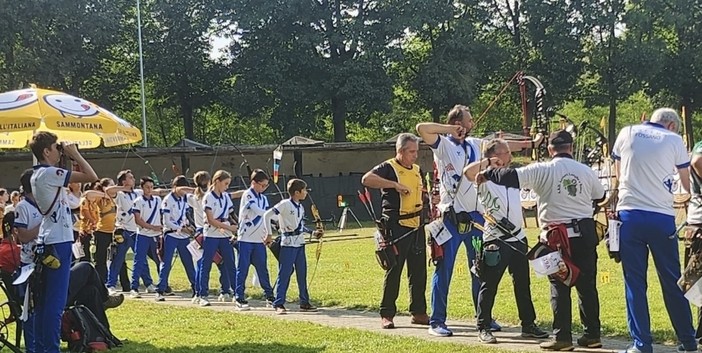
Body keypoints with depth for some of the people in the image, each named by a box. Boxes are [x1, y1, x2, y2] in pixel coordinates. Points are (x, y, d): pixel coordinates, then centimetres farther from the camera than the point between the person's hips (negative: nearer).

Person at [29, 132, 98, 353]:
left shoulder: (38, 175, 15)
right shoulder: (50, 173, -13)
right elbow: (91, 177, -17)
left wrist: (71, 159, 15)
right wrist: (75, 155, -6)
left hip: (46, 243, 10)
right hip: (58, 243, -10)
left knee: (43, 300, 11)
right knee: (55, 301, -8)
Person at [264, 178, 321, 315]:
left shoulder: (300, 207, 11)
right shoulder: (285, 204, -12)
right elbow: (267, 215, -12)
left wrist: (313, 233, 10)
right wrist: (269, 234, -11)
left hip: (300, 243, 8)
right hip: (288, 243, -8)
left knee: (302, 274, 11)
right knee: (284, 274, -6)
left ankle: (304, 303, 19)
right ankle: (278, 304, -2)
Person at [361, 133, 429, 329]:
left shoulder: (417, 170, 17)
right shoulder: (388, 168, -6)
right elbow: (366, 179, -23)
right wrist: (394, 184, -26)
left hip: (416, 226, 7)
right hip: (396, 226, -7)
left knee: (419, 271, 9)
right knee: (393, 271, -3)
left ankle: (418, 312, 17)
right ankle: (386, 314, 4)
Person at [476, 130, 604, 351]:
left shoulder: (543, 170, -8)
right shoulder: (586, 171, 4)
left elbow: (512, 177, -15)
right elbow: (600, 196, 20)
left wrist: (487, 175, -2)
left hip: (558, 237, -3)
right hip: (585, 233, 3)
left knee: (559, 287, 3)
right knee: (587, 285, 10)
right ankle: (592, 335, 14)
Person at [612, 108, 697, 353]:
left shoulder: (627, 134, 9)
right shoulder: (674, 140, 5)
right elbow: (687, 183, 15)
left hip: (629, 215, 1)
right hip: (662, 217, -1)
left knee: (634, 281, 3)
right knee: (672, 281, 9)